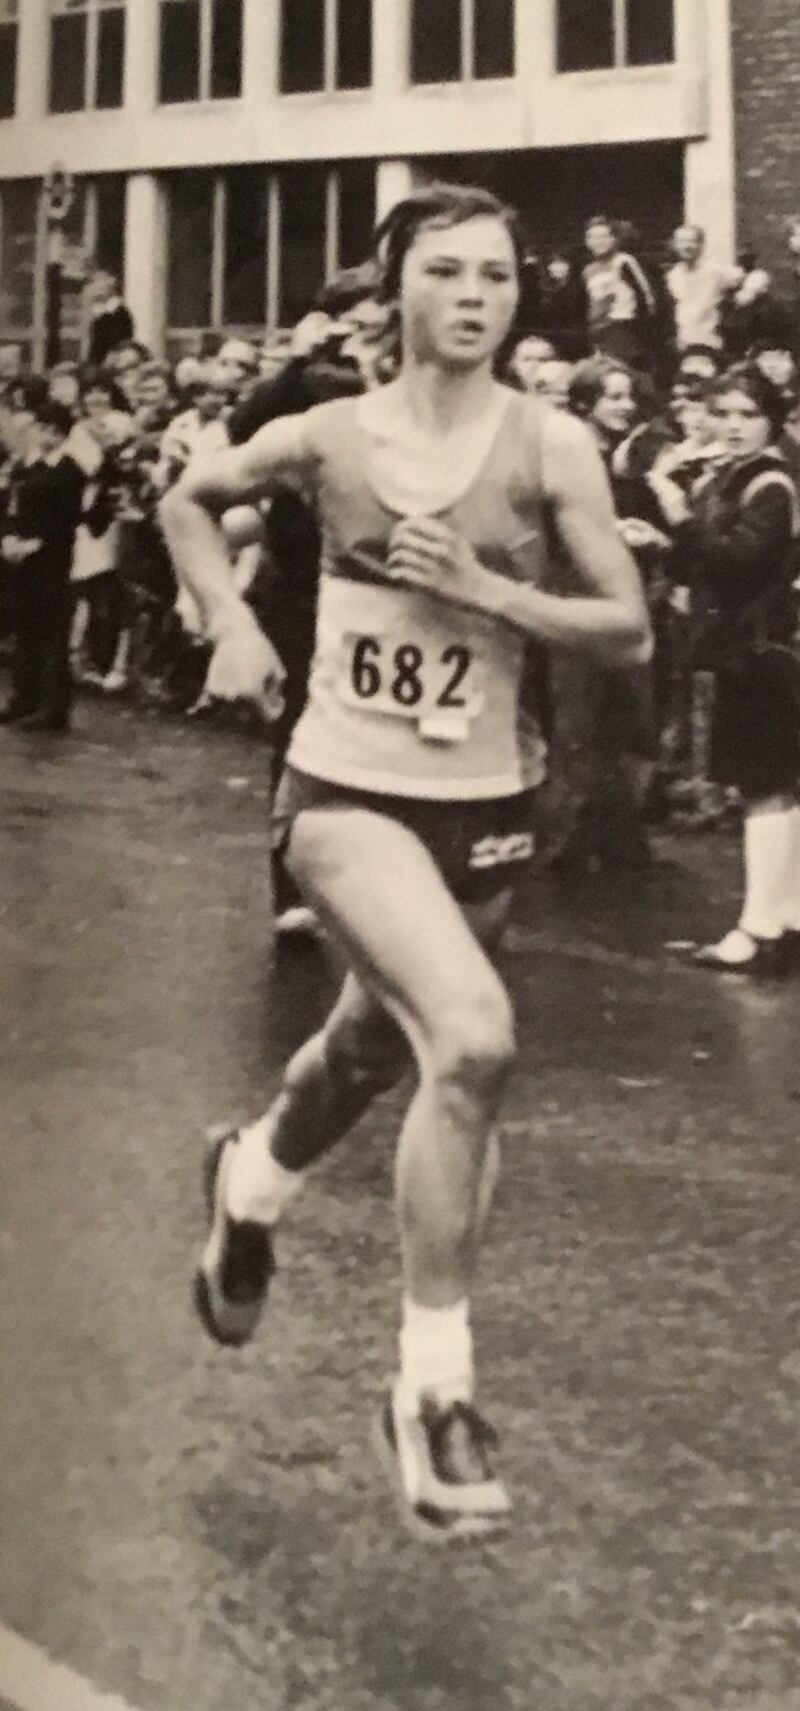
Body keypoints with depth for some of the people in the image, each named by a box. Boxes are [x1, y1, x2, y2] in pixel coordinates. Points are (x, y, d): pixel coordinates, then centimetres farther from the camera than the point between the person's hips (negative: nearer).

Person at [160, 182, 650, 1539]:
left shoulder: (550, 445, -5)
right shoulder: (327, 437, -3)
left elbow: (631, 629, -6)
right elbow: (189, 501, 16)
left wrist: (488, 590, -18)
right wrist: (233, 628, 2)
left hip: (481, 806, 3)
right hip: (345, 793, -2)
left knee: (372, 1051, 21)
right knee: (474, 1039, -26)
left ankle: (250, 1182, 57)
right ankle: (434, 1389, -13)